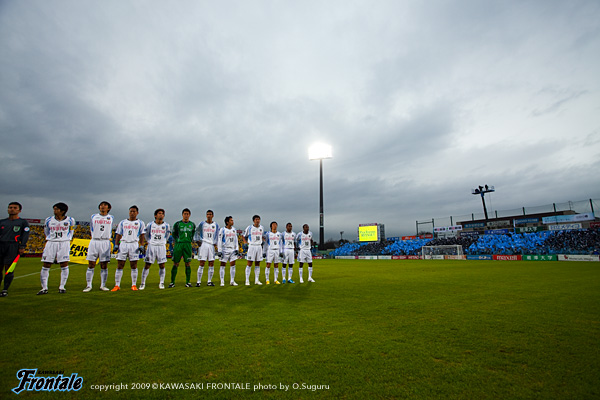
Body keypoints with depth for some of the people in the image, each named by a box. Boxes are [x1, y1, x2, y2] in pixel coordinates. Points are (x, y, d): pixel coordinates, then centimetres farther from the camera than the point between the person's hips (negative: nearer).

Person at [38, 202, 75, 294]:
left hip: (64, 244, -2)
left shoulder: (70, 220, 1)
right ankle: (44, 288, 10)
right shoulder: (48, 220, 5)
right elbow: (46, 232, 20)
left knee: (64, 265, -3)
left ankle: (62, 287, 7)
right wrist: (49, 240, 18)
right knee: (46, 266, 0)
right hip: (51, 243, 2)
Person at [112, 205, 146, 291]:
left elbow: (142, 235, 6)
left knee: (134, 266, 1)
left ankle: (134, 285, 7)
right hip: (123, 244, 2)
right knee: (120, 265, 1)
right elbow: (118, 234, 14)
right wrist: (116, 245, 3)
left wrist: (141, 246, -4)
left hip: (134, 244, -2)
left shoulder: (140, 223, 9)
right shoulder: (122, 222, 14)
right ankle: (117, 285, 8)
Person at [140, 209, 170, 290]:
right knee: (147, 265, 1)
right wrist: (149, 242, 10)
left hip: (161, 247, 1)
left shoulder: (166, 226, 2)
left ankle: (161, 283, 12)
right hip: (151, 246, -1)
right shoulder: (150, 225, 0)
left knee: (162, 265, 1)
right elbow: (146, 235, 15)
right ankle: (143, 283, 13)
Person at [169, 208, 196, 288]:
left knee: (188, 264, 2)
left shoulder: (192, 224, 9)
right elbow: (173, 234, 12)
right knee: (175, 264, 2)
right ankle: (172, 282, 12)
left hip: (188, 245, 1)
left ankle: (188, 282, 9)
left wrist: (190, 240, 7)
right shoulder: (177, 224, 4)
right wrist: (177, 241, 2)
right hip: (178, 245, -1)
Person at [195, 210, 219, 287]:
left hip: (211, 245, 3)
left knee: (211, 264, 3)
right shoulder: (202, 224, 2)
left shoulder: (216, 225, 8)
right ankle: (198, 281, 4)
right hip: (203, 245, -3)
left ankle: (209, 281, 14)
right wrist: (198, 240, -1)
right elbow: (196, 232, 10)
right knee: (202, 264, -5)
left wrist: (215, 243, 6)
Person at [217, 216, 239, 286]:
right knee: (223, 266, 3)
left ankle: (232, 281, 12)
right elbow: (219, 241, -8)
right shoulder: (222, 230, -7)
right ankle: (222, 282, 11)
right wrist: (219, 251, -12)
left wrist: (237, 249, 7)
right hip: (224, 250, -5)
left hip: (232, 250, 5)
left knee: (233, 265, 4)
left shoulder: (234, 230, 10)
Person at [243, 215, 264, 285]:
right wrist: (247, 243, -5)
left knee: (257, 264, 7)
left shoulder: (262, 228, 9)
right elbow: (244, 236, 6)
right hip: (252, 246, -4)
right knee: (249, 264, -3)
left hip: (259, 247, 4)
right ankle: (247, 280, 4)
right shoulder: (249, 228, -4)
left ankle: (257, 280, 14)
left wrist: (261, 242, 10)